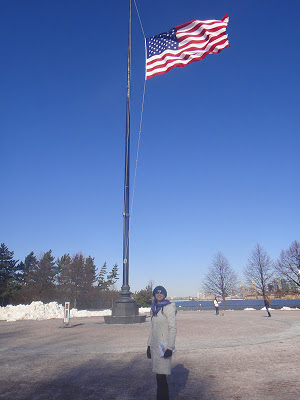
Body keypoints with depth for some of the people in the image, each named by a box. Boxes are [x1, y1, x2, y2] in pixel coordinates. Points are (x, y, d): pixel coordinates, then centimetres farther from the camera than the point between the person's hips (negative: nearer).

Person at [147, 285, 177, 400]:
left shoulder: (169, 308, -10)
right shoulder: (154, 308, 12)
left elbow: (173, 328, -13)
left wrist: (170, 347, -18)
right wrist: (149, 345, 17)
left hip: (164, 345, -7)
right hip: (154, 345, 7)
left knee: (161, 376, -7)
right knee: (158, 375, 12)